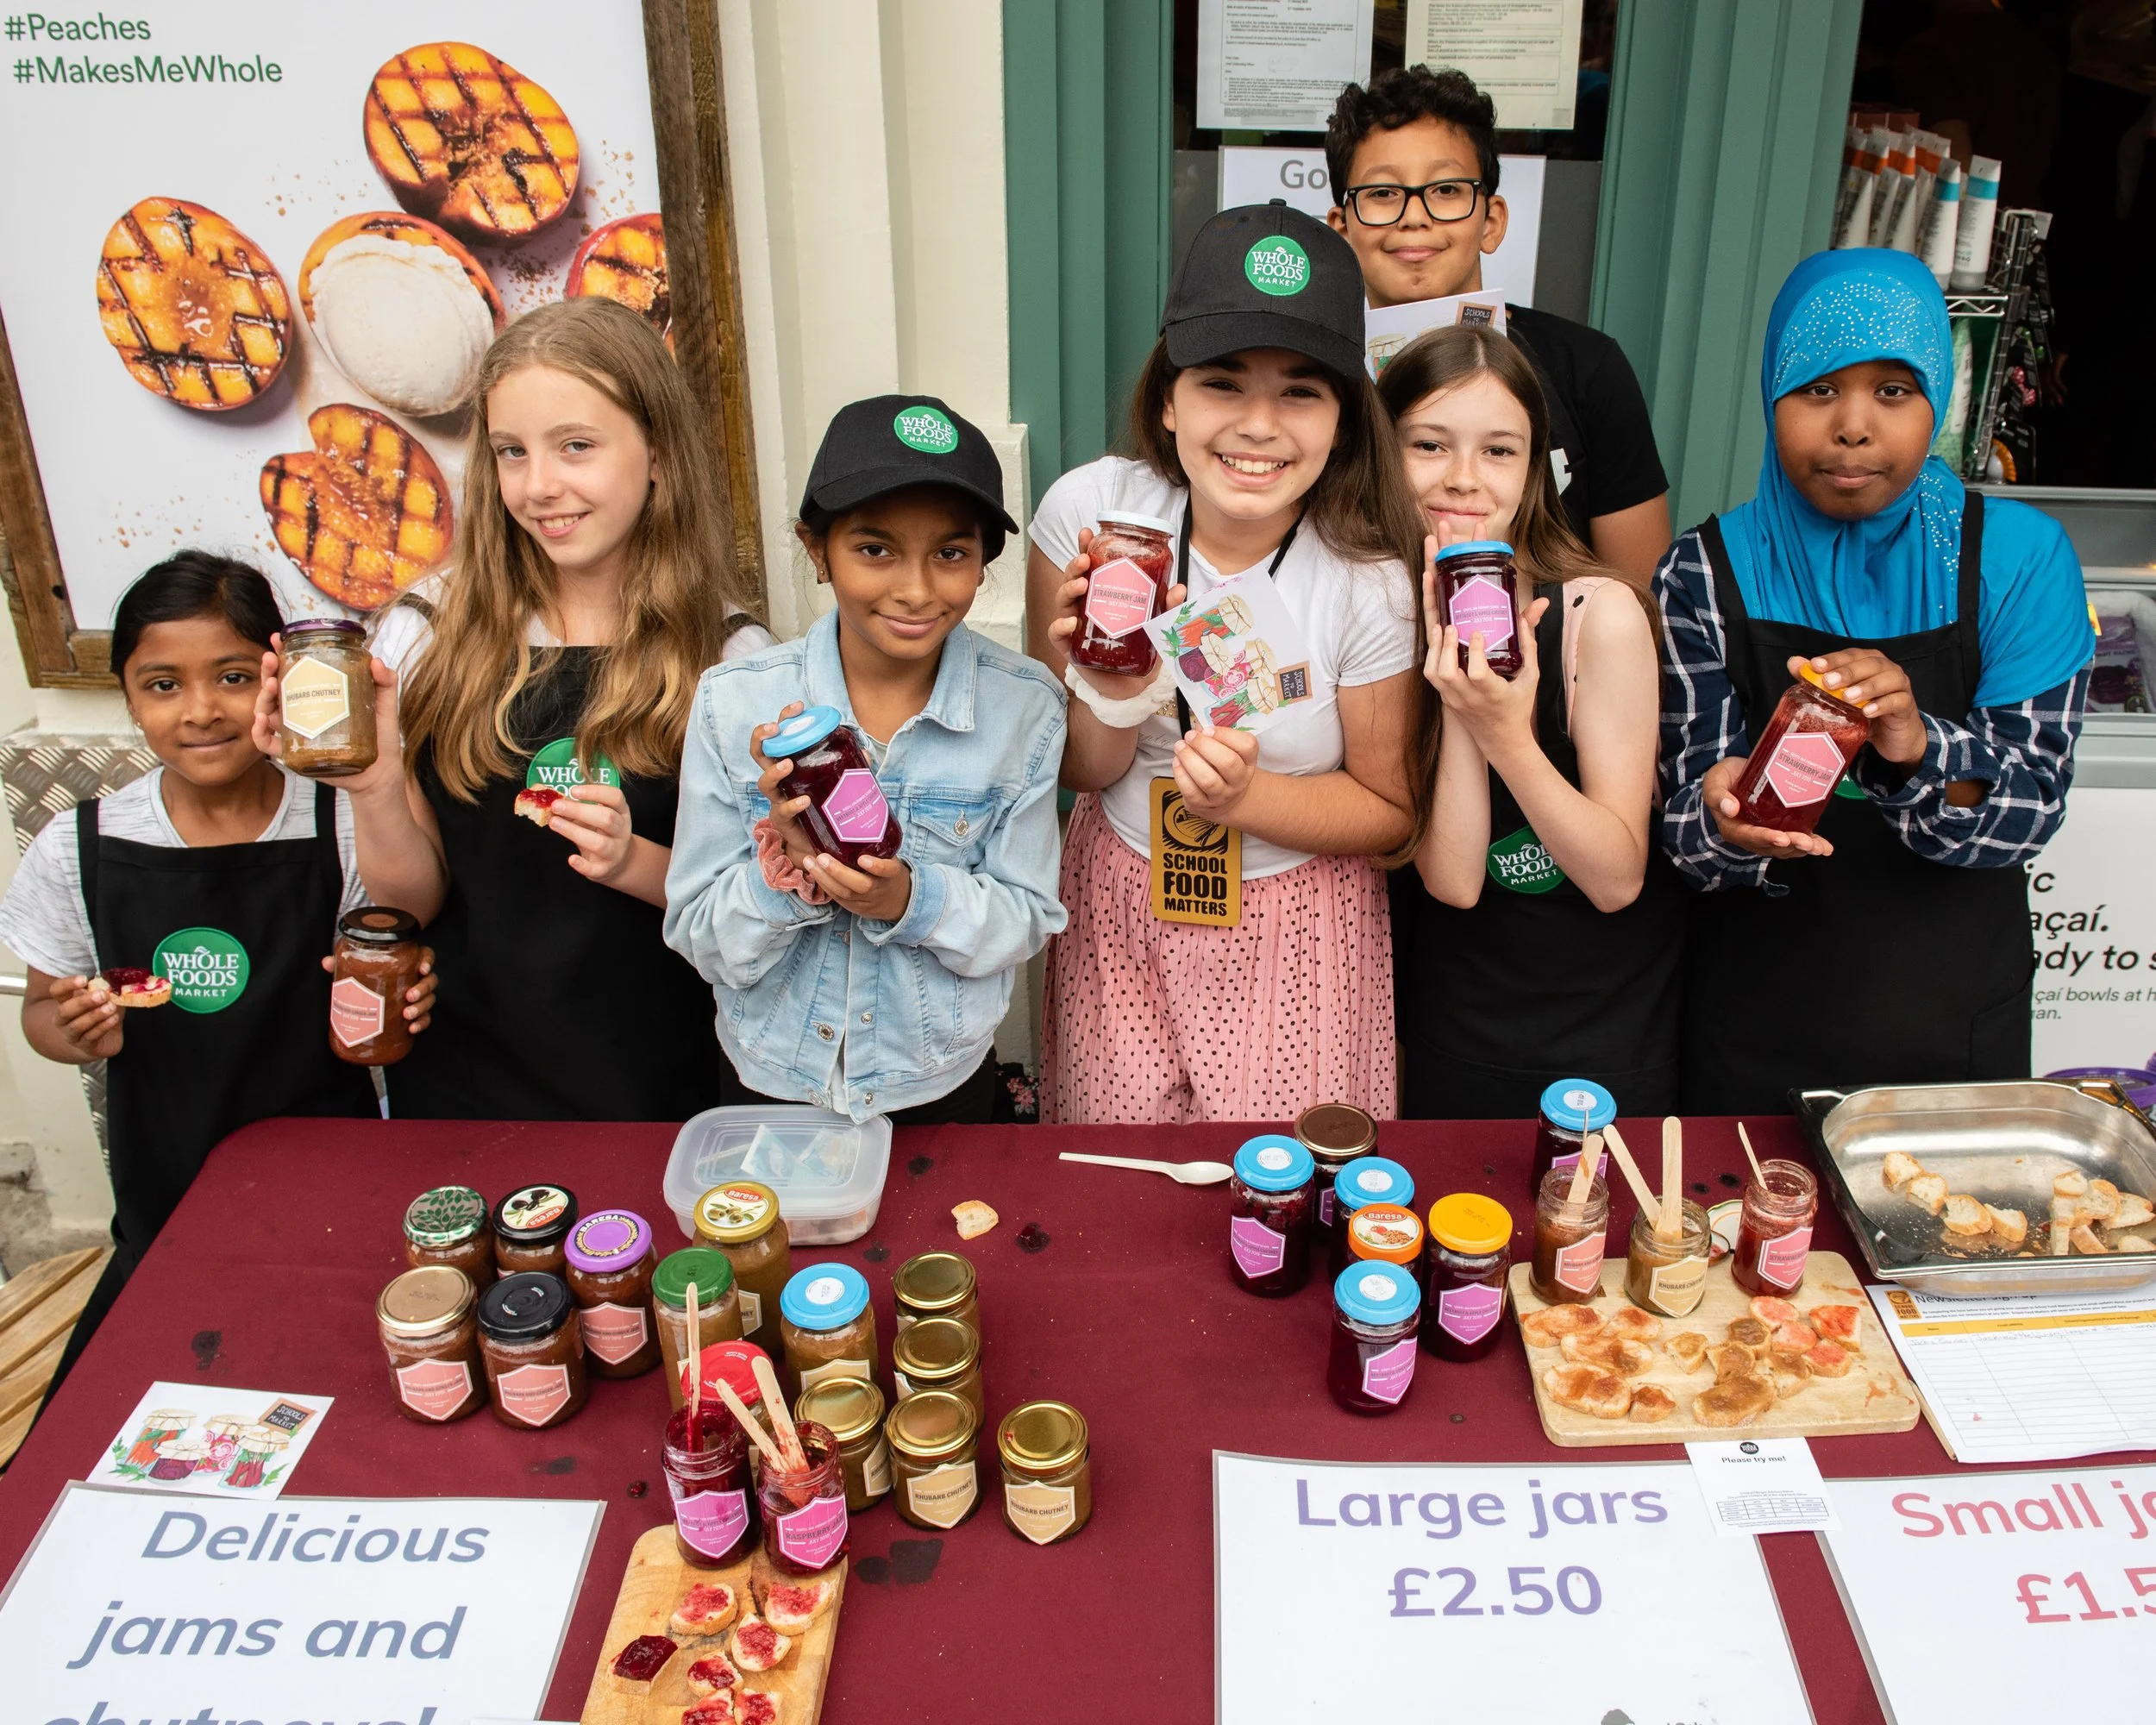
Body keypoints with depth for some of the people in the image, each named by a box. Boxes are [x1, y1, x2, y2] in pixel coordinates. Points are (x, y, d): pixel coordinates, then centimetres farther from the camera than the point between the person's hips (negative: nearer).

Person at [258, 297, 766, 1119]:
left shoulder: (726, 653, -8)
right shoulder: (430, 633, -6)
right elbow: (417, 898, -1)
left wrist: (637, 863, -22)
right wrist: (373, 783, -19)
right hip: (461, 1081, 1)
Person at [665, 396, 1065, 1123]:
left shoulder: (1025, 706, -14)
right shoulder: (733, 702, -15)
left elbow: (1027, 920, -10)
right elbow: (700, 941, -11)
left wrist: (914, 898, -29)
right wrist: (788, 869, -31)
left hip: (943, 1083, 0)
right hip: (775, 1080, 0)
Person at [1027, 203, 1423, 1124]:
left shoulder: (1368, 577, -19)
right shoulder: (1089, 510, -15)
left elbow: (1392, 807, -6)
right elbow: (1079, 773, -6)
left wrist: (1246, 798, -24)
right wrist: (1113, 699, -29)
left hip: (1295, 929, -1)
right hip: (1123, 906, 2)